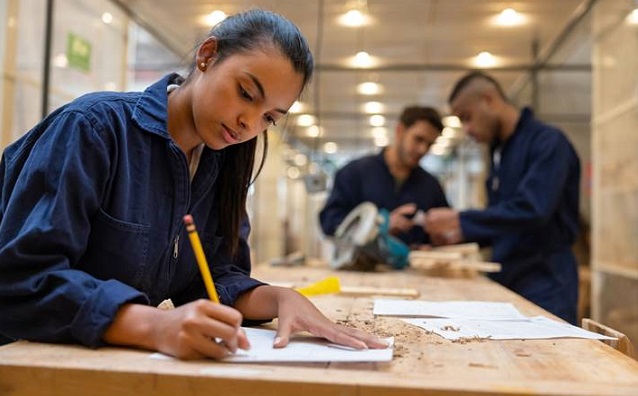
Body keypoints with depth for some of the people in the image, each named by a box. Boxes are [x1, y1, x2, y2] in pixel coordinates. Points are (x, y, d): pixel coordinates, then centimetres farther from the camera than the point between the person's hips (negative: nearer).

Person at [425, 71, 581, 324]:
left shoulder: (547, 143, -13)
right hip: (506, 281, 8)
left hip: (544, 286, -8)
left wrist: (460, 220, -20)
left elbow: (530, 211, -25)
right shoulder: (499, 151, 12)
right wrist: (462, 234, 4)